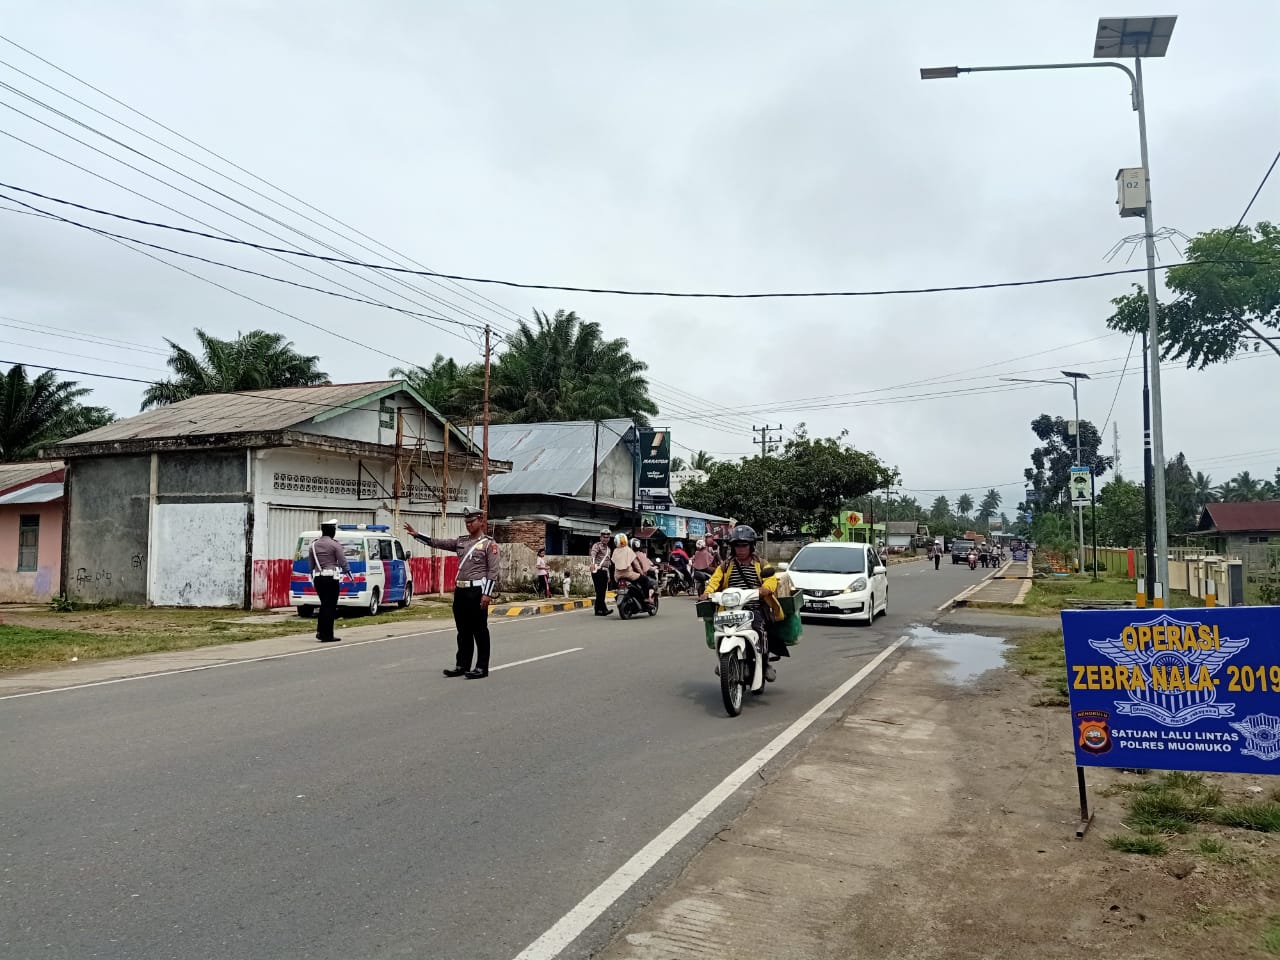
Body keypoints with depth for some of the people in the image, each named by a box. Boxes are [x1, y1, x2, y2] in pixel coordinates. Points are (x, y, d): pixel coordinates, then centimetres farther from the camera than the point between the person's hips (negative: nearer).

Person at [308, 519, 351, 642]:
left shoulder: (313, 545, 9)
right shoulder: (335, 544, -8)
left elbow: (311, 565, 14)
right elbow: (343, 563, -8)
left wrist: (313, 577, 24)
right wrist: (350, 575, 3)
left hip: (318, 578, 6)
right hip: (331, 578, -6)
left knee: (324, 604, 18)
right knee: (330, 606, 0)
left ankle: (320, 632, 14)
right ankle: (327, 635, 1)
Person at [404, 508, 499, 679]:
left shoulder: (489, 544, -5)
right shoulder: (461, 541, 14)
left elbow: (493, 571, -10)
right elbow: (437, 542, 11)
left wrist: (488, 594, -17)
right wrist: (416, 535, 0)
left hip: (477, 592, -6)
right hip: (460, 591, 7)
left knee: (480, 631, 0)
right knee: (463, 631, 12)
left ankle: (482, 668, 6)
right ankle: (462, 665, 19)